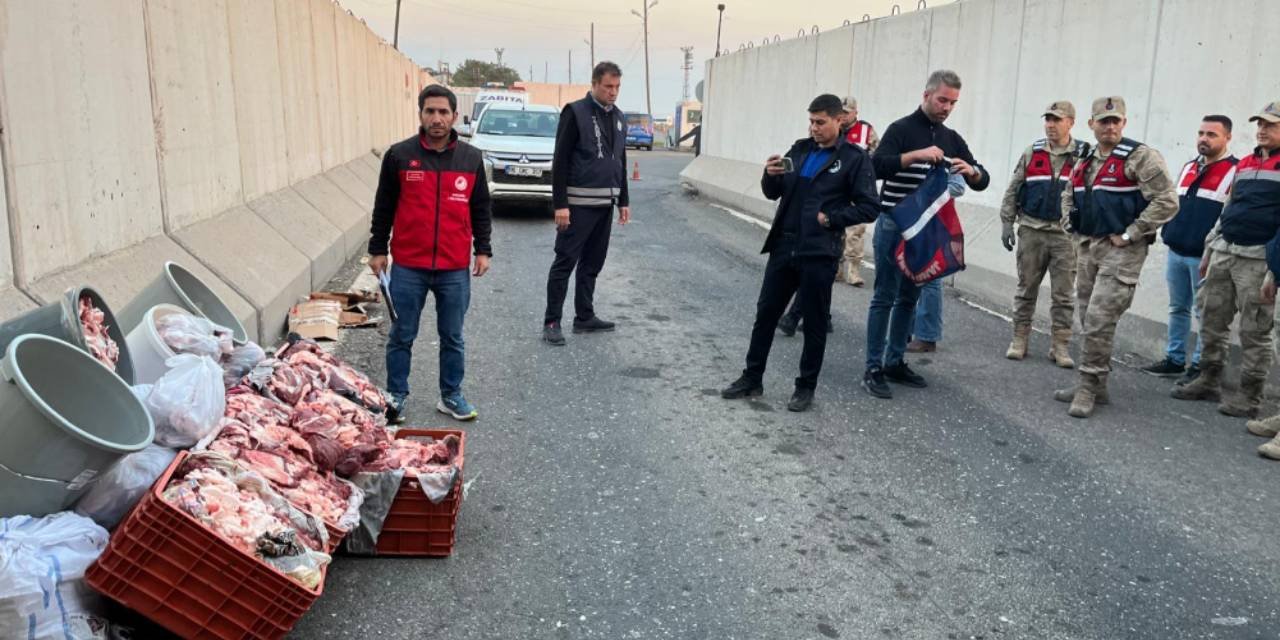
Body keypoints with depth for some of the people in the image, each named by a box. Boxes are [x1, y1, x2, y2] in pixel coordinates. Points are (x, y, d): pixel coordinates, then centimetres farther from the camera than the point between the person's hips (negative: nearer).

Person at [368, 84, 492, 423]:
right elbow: (383, 207, 4)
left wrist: (483, 249, 5)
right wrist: (377, 249, 4)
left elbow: (481, 209, 10)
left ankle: (451, 396, 25)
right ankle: (395, 396, 22)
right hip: (408, 267, -1)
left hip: (455, 269, 2)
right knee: (402, 336, 8)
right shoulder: (399, 155, -2)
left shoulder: (471, 158, 4)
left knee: (452, 337, 12)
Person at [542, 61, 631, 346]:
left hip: (604, 203, 7)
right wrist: (560, 204, -18)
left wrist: (623, 201, 16)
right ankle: (551, 322, 3)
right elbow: (560, 162, -12)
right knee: (565, 262, -3)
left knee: (592, 263, 13)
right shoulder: (575, 112, -9)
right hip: (578, 203, -7)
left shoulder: (618, 117, 13)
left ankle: (585, 317, 22)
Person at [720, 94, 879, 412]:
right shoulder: (800, 149, 10)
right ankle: (752, 378, 23)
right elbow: (773, 193, 13)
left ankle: (806, 387, 20)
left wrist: (830, 218, -13)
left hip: (819, 254, -5)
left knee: (814, 323, 7)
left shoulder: (855, 158, -4)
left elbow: (868, 208, -7)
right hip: (783, 247, 5)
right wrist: (770, 175, -7)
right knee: (765, 313, 10)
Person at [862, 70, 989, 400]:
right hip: (895, 225, -6)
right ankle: (873, 369, -2)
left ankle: (895, 362, 20)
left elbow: (982, 181, 10)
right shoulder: (902, 129, -6)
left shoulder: (952, 138, 12)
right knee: (885, 296, -5)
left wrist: (971, 170, -12)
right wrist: (916, 155, -30)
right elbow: (876, 166, -21)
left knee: (909, 298, 11)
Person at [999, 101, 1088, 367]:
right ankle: (1019, 339, 16)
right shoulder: (1032, 152, 6)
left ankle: (1060, 345, 9)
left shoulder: (1084, 155, 1)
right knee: (1026, 288, 7)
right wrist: (1006, 223, 3)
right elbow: (1012, 190, 8)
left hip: (1065, 233, -1)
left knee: (1063, 293, 3)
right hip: (1031, 230, 1)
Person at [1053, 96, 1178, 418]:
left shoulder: (1141, 157, -10)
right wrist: (1069, 223, 14)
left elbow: (1167, 201, -17)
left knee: (1099, 320, -11)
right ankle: (1095, 386, 22)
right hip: (1088, 247, 8)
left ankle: (1088, 387, -2)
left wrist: (1129, 235, -16)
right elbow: (1068, 196, 30)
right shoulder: (1085, 162, 13)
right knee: (1088, 319, 12)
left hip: (1121, 251, -8)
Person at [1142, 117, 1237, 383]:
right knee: (1178, 308, 13)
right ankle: (1174, 360, 22)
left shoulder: (1235, 172, -7)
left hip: (1205, 256, -7)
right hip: (1176, 252, 7)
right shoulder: (1188, 168, 15)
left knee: (1204, 313, 1)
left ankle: (1200, 366, 8)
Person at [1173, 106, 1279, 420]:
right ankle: (1208, 382, 24)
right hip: (1223, 253, 7)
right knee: (1212, 322, 12)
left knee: (1254, 332, 1)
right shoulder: (1244, 164, 15)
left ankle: (1250, 397, 9)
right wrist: (1209, 250, 21)